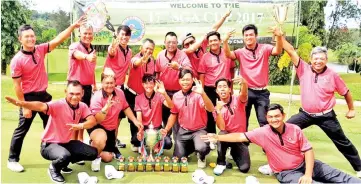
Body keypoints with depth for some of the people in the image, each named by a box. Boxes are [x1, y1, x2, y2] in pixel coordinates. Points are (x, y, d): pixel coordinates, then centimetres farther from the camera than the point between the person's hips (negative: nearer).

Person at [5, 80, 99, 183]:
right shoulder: (58, 105, -23)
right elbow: (41, 106, -41)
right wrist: (20, 103, -60)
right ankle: (54, 168, 1)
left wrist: (80, 126, -39)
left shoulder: (82, 106, -6)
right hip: (50, 145, -6)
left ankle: (64, 163, 18)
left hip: (67, 143, 6)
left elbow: (93, 121, -17)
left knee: (93, 153, -2)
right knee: (65, 156, -37)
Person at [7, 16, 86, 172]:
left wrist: (74, 26, -17)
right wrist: (24, 106, -15)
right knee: (22, 130, 5)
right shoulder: (17, 60, -15)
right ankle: (12, 159, 21)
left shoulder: (40, 50, -2)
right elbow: (17, 85, -13)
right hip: (29, 98, -5)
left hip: (44, 95, 6)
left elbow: (58, 40, -6)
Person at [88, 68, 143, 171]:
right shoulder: (97, 97, -24)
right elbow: (97, 120, -29)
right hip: (97, 127, -5)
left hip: (111, 128, 5)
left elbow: (126, 108, 7)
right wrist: (106, 107, -45)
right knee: (100, 141, -40)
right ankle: (95, 156, -6)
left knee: (107, 158, 11)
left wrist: (135, 121, 0)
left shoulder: (120, 93, -10)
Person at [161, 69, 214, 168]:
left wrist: (202, 93, -43)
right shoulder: (176, 96, 0)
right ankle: (191, 146, 33)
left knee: (202, 148, -33)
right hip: (183, 131, 4)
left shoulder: (198, 94, -15)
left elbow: (210, 109, -30)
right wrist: (166, 129, 0)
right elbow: (173, 114, 12)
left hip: (199, 130, -4)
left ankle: (201, 157, 6)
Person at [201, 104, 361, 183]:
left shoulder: (295, 130, -11)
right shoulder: (263, 132, -14)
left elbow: (308, 151, -8)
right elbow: (241, 136, -13)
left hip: (305, 164, 3)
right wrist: (218, 137, -18)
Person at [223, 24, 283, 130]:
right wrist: (225, 41, -37)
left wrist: (279, 36, -39)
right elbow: (228, 55, -17)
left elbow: (278, 51, -19)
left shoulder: (264, 49, -1)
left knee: (264, 121, 5)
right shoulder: (241, 52, 1)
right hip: (246, 91, 1)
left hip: (262, 92, -1)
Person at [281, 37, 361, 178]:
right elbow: (291, 51, -12)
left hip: (326, 116, -1)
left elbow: (346, 92, 6)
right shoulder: (304, 69, -6)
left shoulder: (332, 75, -8)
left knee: (342, 142, 12)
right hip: (306, 114, 1)